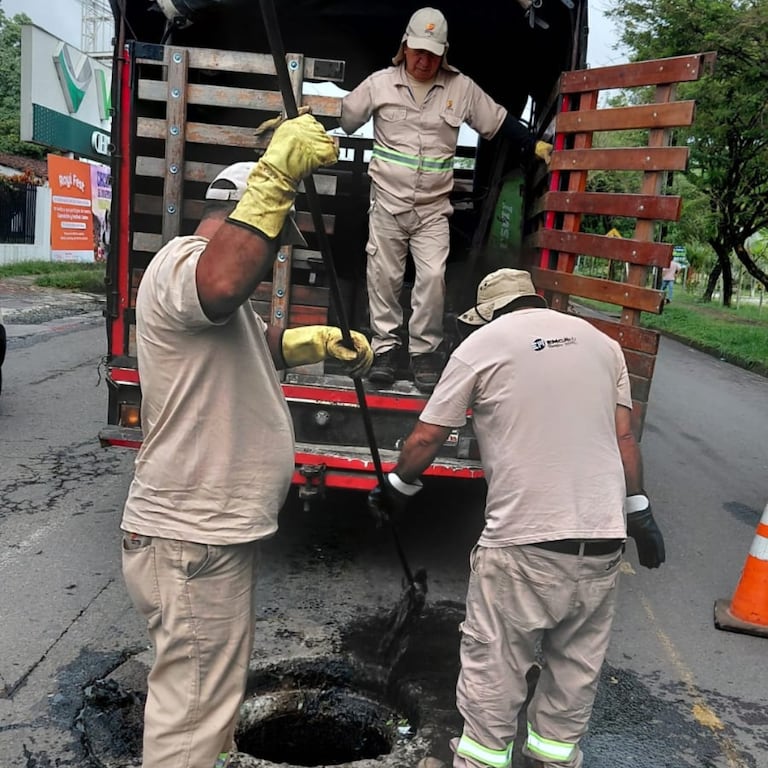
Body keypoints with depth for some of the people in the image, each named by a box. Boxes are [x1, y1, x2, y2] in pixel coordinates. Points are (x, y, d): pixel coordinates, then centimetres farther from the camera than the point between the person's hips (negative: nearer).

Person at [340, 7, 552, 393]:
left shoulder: (462, 87, 3)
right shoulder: (379, 83, 1)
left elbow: (500, 122, 10)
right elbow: (341, 117, 9)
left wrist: (535, 146, 6)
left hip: (433, 207, 0)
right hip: (387, 202, 0)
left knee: (432, 277, -8)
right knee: (383, 276, 4)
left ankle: (425, 351, 7)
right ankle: (385, 346, 17)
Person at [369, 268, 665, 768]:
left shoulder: (482, 344, 1)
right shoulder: (601, 342, 13)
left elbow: (426, 437, 3)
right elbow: (624, 438, 11)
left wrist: (397, 488, 18)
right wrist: (640, 513, 18)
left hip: (523, 540, -5)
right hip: (603, 538, 5)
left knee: (494, 663, 9)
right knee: (578, 663, 18)